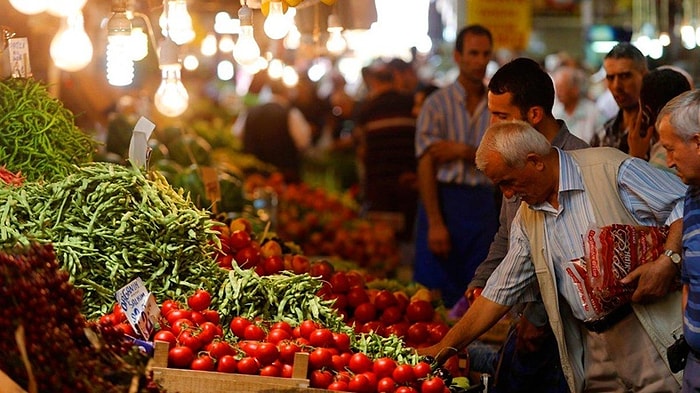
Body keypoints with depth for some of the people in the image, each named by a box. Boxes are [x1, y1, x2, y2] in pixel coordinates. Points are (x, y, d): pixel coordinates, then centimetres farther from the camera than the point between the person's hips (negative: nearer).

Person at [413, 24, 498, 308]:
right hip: (444, 198, -3)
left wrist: (464, 152, -12)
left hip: (483, 203, 3)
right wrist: (435, 223, -15)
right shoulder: (438, 104, -2)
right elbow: (426, 166, -8)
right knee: (435, 293, -3)